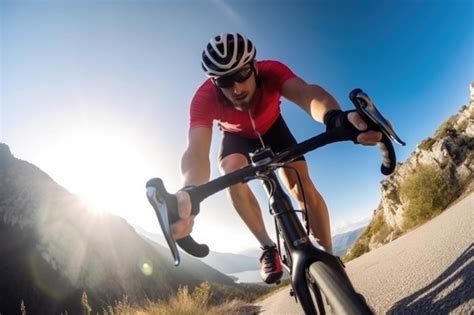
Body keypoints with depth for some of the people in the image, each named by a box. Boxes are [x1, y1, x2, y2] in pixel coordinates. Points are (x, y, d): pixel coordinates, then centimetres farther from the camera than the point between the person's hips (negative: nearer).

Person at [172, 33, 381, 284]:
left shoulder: (270, 71, -36)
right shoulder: (205, 99, -37)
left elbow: (306, 93, -55)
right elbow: (197, 152, -50)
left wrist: (335, 117, -78)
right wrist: (189, 192, -72)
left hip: (271, 128, 0)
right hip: (236, 135, 1)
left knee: (302, 186, -16)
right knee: (232, 173, -32)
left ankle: (329, 255, 4)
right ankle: (268, 248, -15)